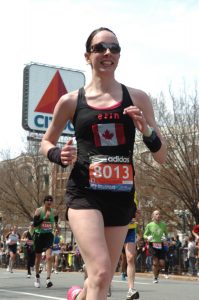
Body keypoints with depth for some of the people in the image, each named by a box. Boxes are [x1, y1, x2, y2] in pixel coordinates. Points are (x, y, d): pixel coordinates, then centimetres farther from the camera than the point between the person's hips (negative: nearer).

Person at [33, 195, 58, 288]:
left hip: (49, 235, 1)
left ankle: (48, 279, -22)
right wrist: (44, 218, -25)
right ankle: (37, 276, 35)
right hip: (39, 235, -1)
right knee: (38, 257, 12)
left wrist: (56, 226, 16)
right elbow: (35, 224, -18)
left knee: (49, 257, -18)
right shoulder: (38, 210, -8)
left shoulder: (54, 211, 1)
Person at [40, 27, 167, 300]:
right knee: (101, 272, -22)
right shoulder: (71, 101, 1)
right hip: (84, 194, -3)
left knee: (103, 277, 14)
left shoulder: (137, 99, 4)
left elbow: (162, 157, 7)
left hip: (122, 196, 3)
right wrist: (58, 155, -7)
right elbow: (46, 142, 16)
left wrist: (146, 130, -13)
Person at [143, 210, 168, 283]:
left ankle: (157, 272, 29)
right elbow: (145, 235, 7)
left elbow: (166, 233, 17)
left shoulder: (163, 225, 4)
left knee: (162, 264, -3)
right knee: (155, 262, -11)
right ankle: (155, 278, 7)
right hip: (153, 245, -2)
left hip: (161, 245, 2)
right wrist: (148, 237, -15)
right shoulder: (149, 225, -1)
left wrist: (165, 238, -6)